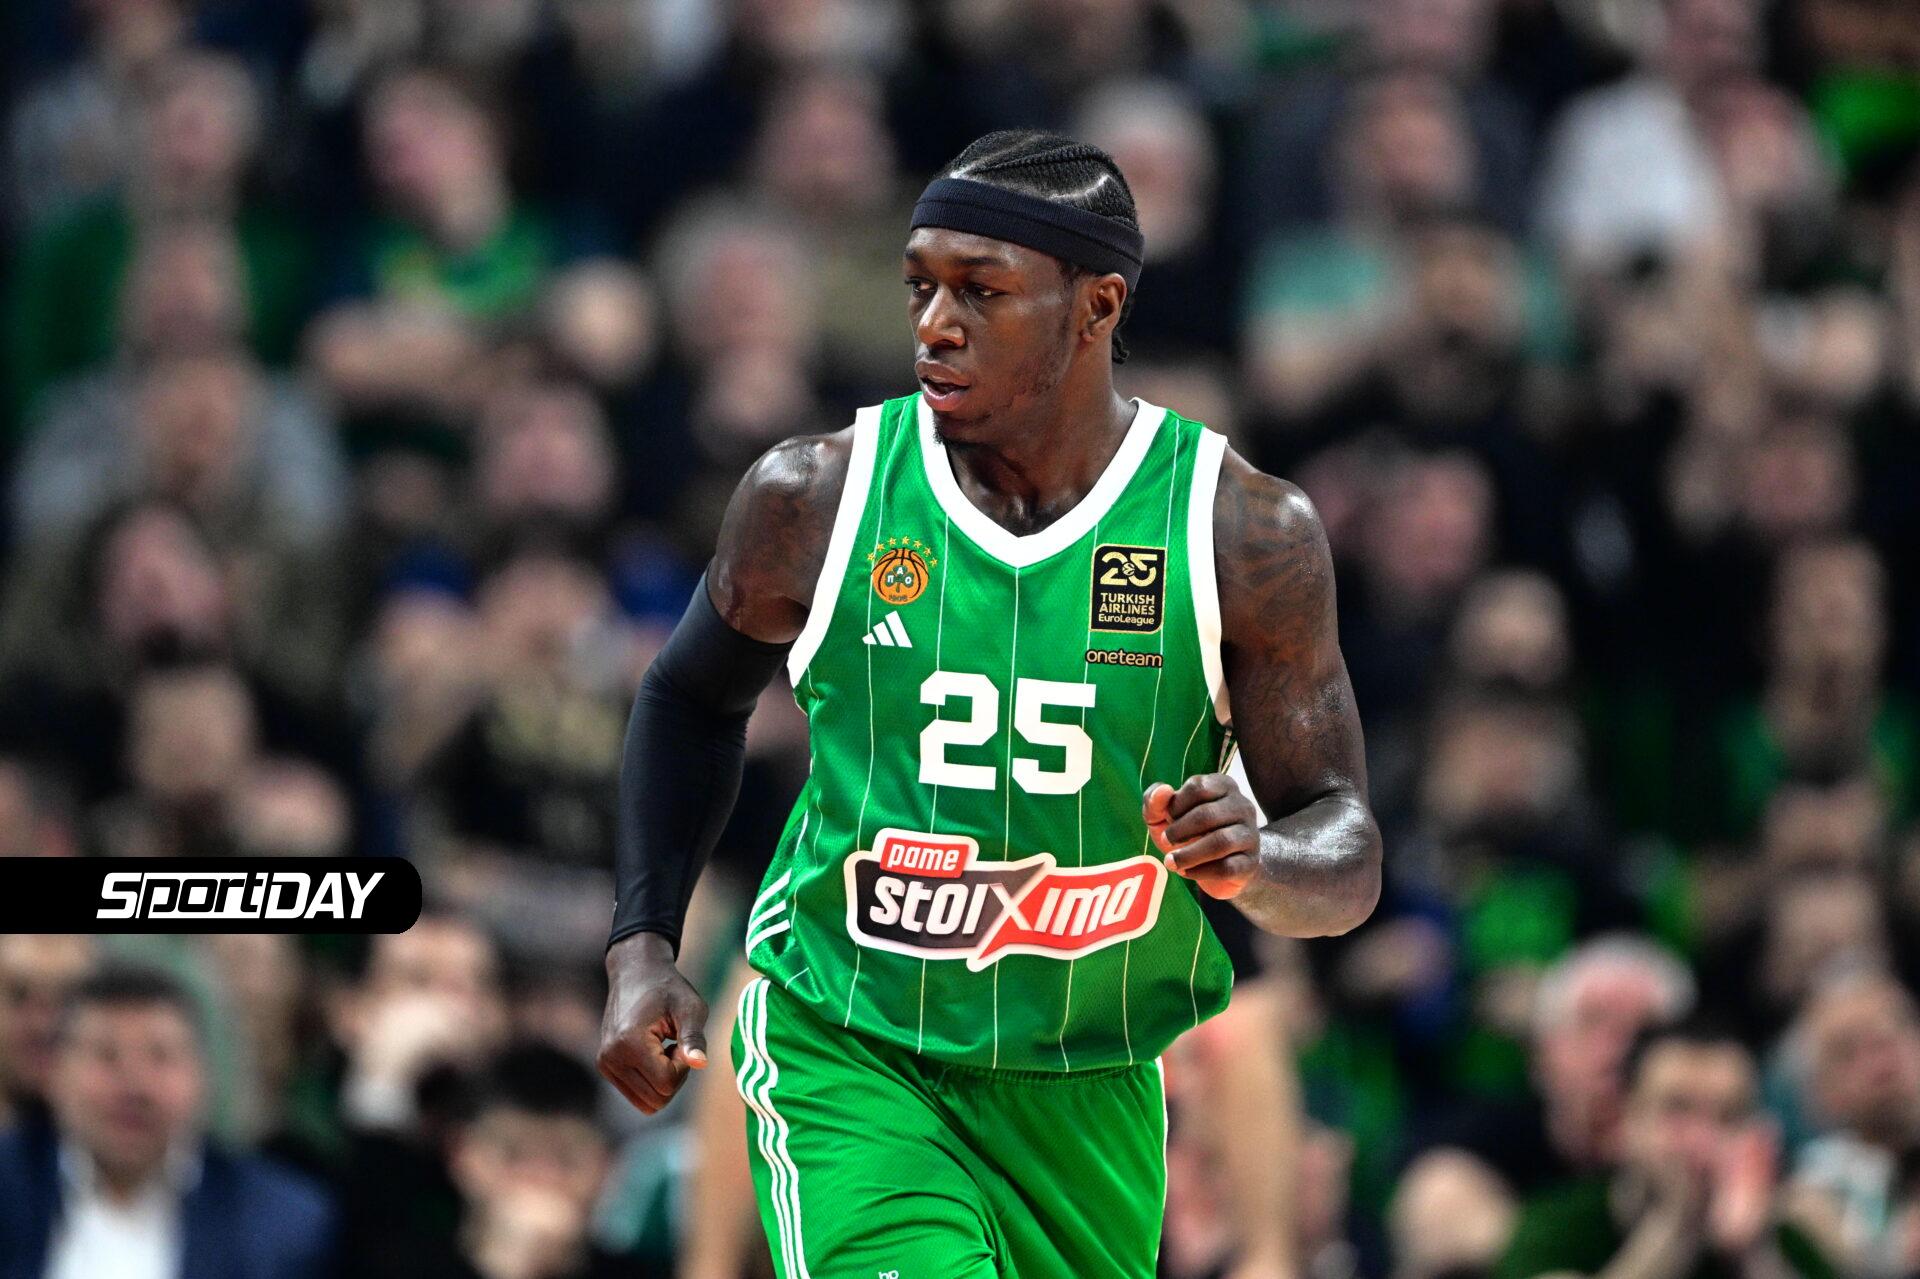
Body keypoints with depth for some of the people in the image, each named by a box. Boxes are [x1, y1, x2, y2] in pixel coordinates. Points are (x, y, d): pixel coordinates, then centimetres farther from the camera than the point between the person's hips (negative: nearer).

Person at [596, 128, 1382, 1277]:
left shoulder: (1243, 533, -8)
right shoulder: (815, 500, -6)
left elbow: (1349, 858, -4)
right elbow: (695, 699, 15)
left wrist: (1254, 865, -27)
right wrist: (644, 943, 5)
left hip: (1082, 1096, 2)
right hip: (843, 1056, -2)